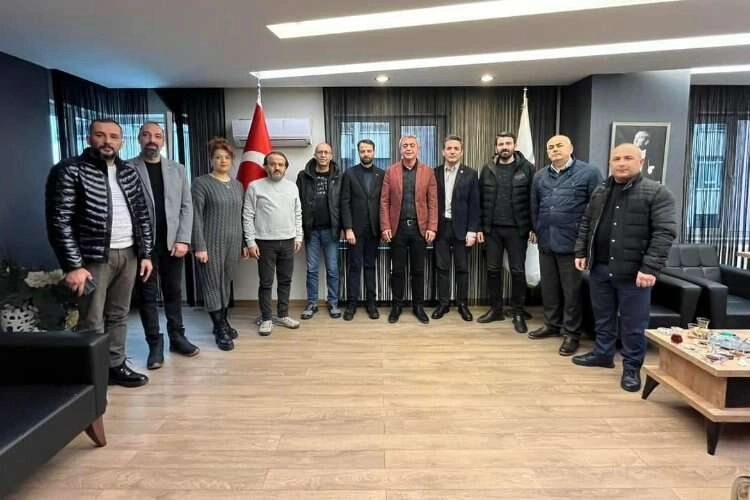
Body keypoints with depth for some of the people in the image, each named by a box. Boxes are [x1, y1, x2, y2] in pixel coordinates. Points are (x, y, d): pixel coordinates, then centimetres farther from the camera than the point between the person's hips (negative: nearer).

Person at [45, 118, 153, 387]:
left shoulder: (129, 173, 10)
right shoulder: (69, 171, -7)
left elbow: (142, 215, 13)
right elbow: (59, 221, -12)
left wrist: (145, 253, 8)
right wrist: (73, 266, -17)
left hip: (128, 255, 5)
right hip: (93, 258, -5)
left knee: (119, 316, 13)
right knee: (92, 323, 0)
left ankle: (116, 366, 25)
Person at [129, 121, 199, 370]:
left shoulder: (177, 169, 9)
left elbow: (186, 207, 5)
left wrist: (183, 239, -4)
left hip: (172, 242, 3)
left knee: (174, 292, 10)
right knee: (147, 296, 5)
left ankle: (177, 337, 22)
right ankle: (155, 344, 14)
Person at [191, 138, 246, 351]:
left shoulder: (237, 185, 12)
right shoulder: (201, 183, -4)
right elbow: (196, 217, -9)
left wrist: (244, 243, 12)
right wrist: (199, 246, -15)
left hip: (232, 244, 5)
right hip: (211, 244, -5)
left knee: (226, 284, 12)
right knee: (212, 286, 0)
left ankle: (222, 322, 26)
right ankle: (220, 330, 7)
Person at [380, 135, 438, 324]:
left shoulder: (428, 172, 4)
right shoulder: (391, 171, 3)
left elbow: (433, 202, 2)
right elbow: (384, 201, 1)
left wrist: (432, 228, -6)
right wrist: (385, 227, -7)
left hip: (419, 227, 1)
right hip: (397, 227, 0)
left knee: (418, 269, 8)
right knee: (397, 269, 6)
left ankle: (418, 305, 20)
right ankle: (397, 305, 19)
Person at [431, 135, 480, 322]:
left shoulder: (470, 174, 0)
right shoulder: (435, 173, 5)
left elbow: (474, 205, -2)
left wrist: (472, 230, -9)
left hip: (461, 227, -1)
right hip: (441, 227, 1)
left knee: (462, 268, 6)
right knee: (442, 267, 7)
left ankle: (463, 304, 17)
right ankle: (443, 303, 17)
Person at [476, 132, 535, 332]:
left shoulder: (527, 168, -2)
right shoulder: (488, 170, 6)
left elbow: (534, 199, -4)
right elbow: (480, 200, 7)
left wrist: (533, 227, -8)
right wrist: (480, 227, 3)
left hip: (517, 229, -3)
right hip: (492, 229, 3)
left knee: (518, 271, 4)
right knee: (493, 269, 9)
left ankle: (518, 313, 16)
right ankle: (496, 309, 23)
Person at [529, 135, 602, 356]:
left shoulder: (589, 172, -6)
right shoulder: (540, 176, 11)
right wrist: (537, 231, 10)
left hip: (572, 242, -5)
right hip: (546, 242, 5)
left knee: (571, 290, 4)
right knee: (549, 287, 14)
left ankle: (572, 333, 15)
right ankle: (552, 325, 29)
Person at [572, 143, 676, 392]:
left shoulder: (657, 193, -8)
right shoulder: (600, 192, 11)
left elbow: (665, 232, -14)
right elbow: (586, 224, 18)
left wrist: (650, 268, -20)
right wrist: (580, 252, 10)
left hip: (633, 271, -5)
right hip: (599, 268, 5)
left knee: (633, 324, 5)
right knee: (603, 317, 17)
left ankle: (632, 367, 19)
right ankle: (603, 354, 34)